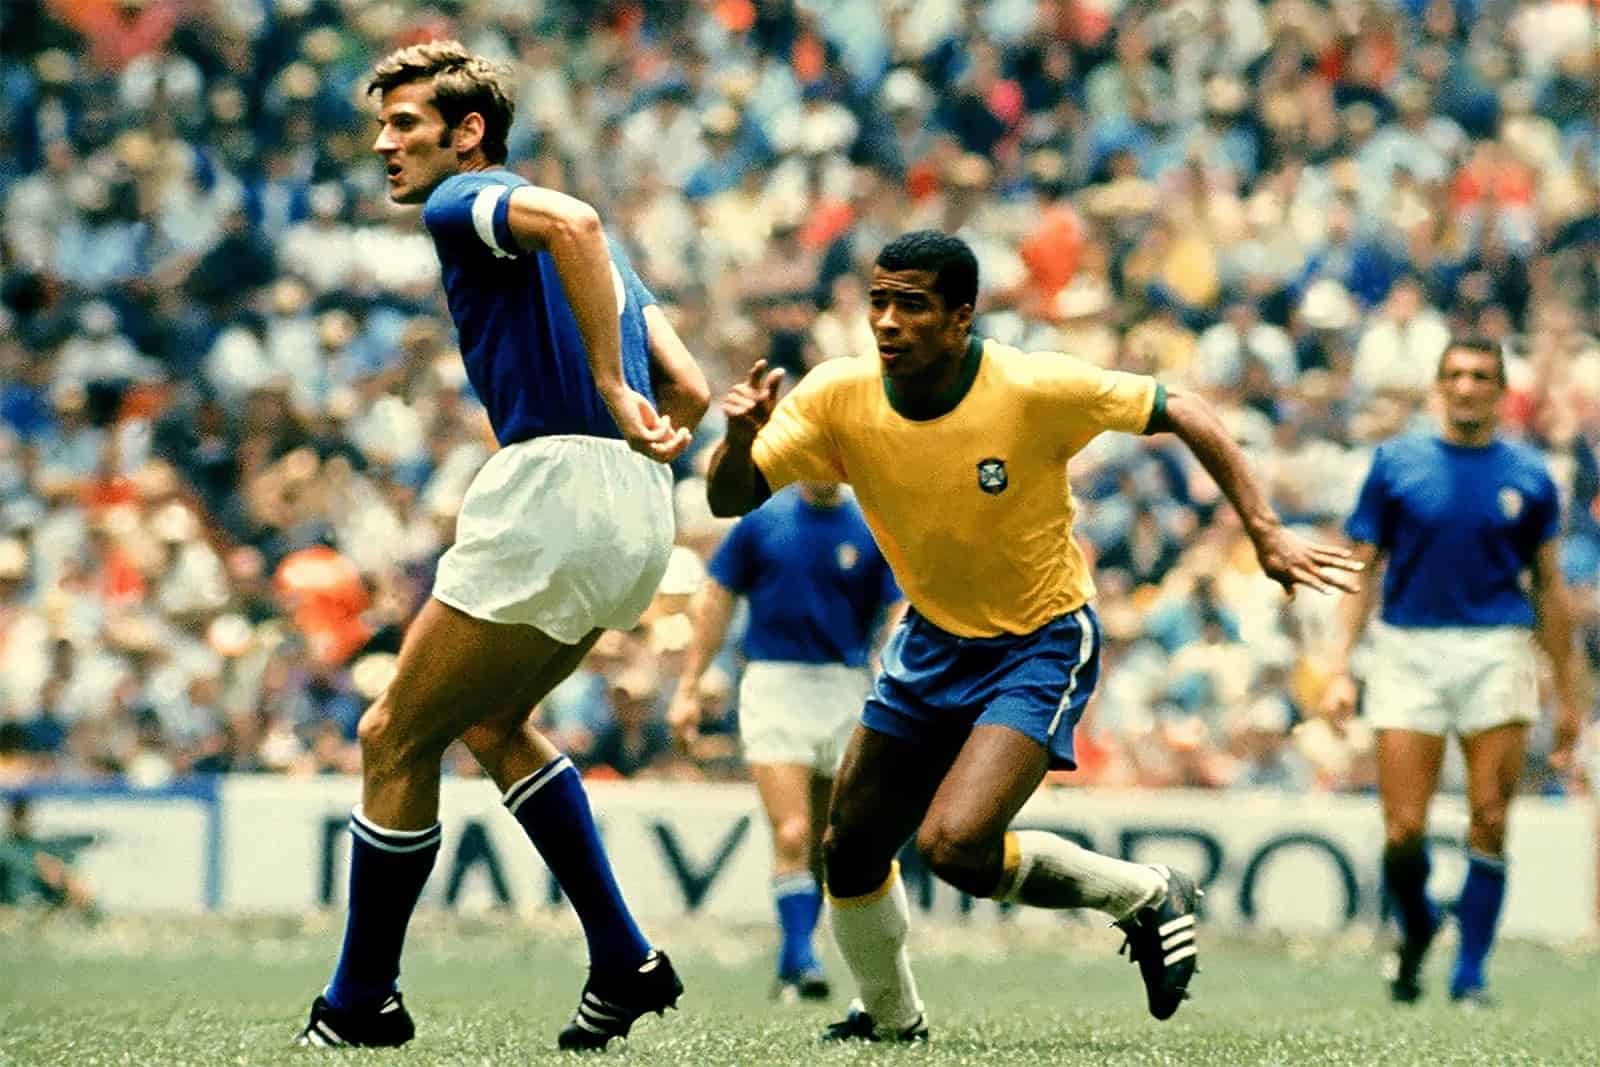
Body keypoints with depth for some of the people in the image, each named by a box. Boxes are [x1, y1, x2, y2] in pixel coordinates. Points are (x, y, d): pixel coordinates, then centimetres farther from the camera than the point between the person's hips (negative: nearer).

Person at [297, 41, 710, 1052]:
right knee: (490, 720, 26)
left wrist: (607, 385, -26)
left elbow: (573, 221, -25)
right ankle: (624, 960, 18)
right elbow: (690, 391, 19)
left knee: (395, 739, 2)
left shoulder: (463, 203, -1)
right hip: (636, 516, 9)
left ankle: (360, 1006, 10)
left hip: (550, 490, -9)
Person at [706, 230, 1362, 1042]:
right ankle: (890, 1015, 36)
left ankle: (1147, 896, 3)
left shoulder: (1035, 389, -24)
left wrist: (1264, 533, -17)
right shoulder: (839, 397, -14)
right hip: (933, 636, 5)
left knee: (954, 846, -23)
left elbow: (1180, 413, -14)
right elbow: (730, 500, -11)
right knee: (850, 851, 7)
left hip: (1043, 644, -5)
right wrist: (741, 436, -33)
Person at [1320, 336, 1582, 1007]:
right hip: (1409, 650, 0)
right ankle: (1415, 930, 24)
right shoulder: (1397, 464, 6)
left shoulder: (1528, 477, 8)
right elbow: (1361, 569, 6)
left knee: (1488, 822, -5)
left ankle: (1470, 973, 5)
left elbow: (1548, 588, 13)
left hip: (1497, 653, 0)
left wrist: (1567, 693, 13)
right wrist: (1340, 668, -3)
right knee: (1403, 830, -6)